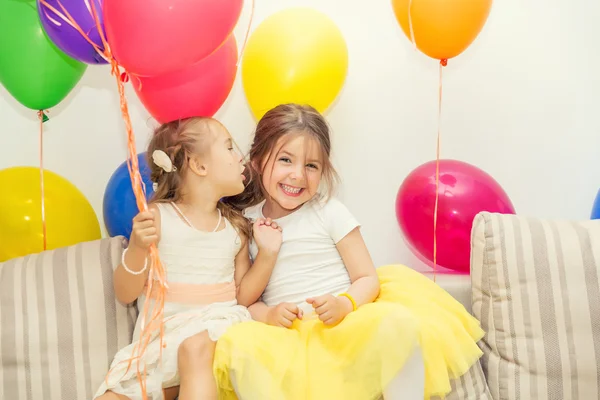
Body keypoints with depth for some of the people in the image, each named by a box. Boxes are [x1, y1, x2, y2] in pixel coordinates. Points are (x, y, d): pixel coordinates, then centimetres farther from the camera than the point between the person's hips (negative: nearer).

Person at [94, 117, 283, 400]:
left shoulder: (237, 227, 7)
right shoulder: (157, 217, -4)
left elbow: (242, 297, 9)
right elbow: (125, 294, -4)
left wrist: (267, 254, -4)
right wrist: (137, 248, -21)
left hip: (218, 326, 0)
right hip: (160, 338, 1)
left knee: (195, 346, -34)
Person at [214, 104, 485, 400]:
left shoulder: (329, 212, 2)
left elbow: (368, 279, 1)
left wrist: (344, 304, -19)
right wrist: (267, 314, -12)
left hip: (345, 325, 0)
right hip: (287, 336, 1)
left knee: (396, 321, -31)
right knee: (235, 342, -30)